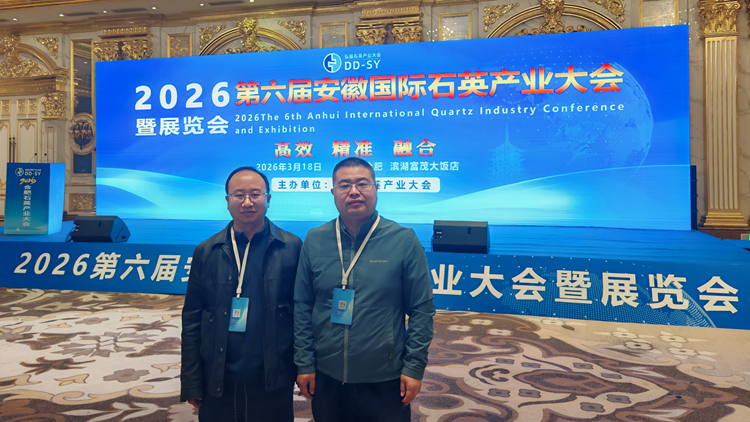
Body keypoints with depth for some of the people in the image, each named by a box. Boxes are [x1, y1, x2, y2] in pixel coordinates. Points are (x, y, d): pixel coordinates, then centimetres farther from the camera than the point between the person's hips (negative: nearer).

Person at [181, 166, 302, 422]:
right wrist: (191, 382, 2)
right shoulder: (207, 252, 2)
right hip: (217, 384, 2)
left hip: (273, 383, -1)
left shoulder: (291, 248, -5)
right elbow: (192, 319, 3)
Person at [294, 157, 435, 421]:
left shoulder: (404, 240, -8)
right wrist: (304, 363, 1)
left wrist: (415, 366, -7)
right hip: (326, 377, 2)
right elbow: (302, 307, 2)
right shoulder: (314, 240, -2)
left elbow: (422, 309, -5)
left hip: (385, 380, -2)